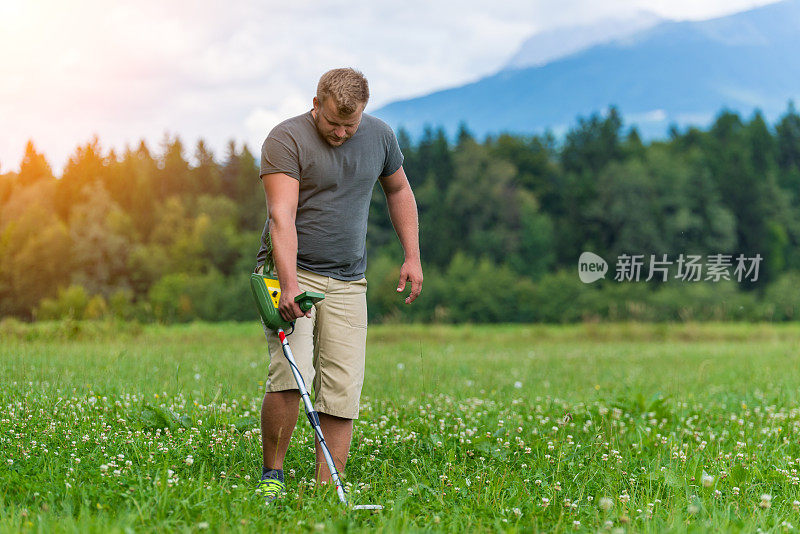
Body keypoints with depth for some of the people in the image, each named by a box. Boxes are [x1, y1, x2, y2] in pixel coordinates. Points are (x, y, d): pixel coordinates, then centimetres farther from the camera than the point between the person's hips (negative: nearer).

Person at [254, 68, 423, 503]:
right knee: (288, 377, -20)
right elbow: (282, 217, -22)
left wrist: (412, 255, 16)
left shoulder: (379, 136, 6)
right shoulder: (286, 140, -12)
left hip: (348, 283, 5)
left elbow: (398, 190, 23)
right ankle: (271, 476, -1)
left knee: (342, 392, -3)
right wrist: (290, 285, -33)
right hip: (291, 272, -4)